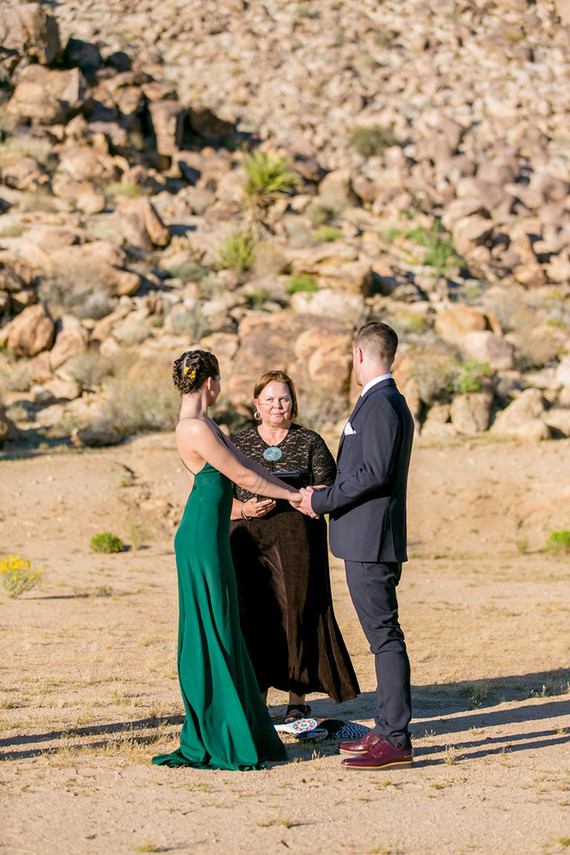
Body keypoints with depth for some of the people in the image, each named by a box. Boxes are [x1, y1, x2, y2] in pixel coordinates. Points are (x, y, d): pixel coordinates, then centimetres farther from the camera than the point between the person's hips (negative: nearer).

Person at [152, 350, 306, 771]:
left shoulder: (204, 424, 13)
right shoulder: (196, 429, -18)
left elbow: (246, 462, 15)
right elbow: (242, 476, -15)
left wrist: (292, 492, 8)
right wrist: (292, 495, -3)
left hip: (209, 536, 10)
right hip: (203, 536, -10)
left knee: (219, 631, 14)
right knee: (213, 633, -4)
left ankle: (212, 733, 22)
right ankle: (218, 742, 2)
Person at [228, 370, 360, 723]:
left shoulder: (310, 442, 7)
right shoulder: (238, 444, 11)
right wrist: (245, 509, -11)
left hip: (296, 543, -1)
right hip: (249, 544, 1)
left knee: (296, 615, -2)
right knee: (252, 618, -2)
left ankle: (298, 700, 9)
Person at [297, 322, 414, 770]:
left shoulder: (381, 404, -14)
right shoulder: (390, 402, 19)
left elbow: (375, 473, -22)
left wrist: (321, 500, -14)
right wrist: (324, 495, 15)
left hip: (371, 541, -11)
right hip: (368, 539, 11)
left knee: (385, 635, -9)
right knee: (383, 636, 13)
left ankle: (396, 741, -8)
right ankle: (387, 730, 20)